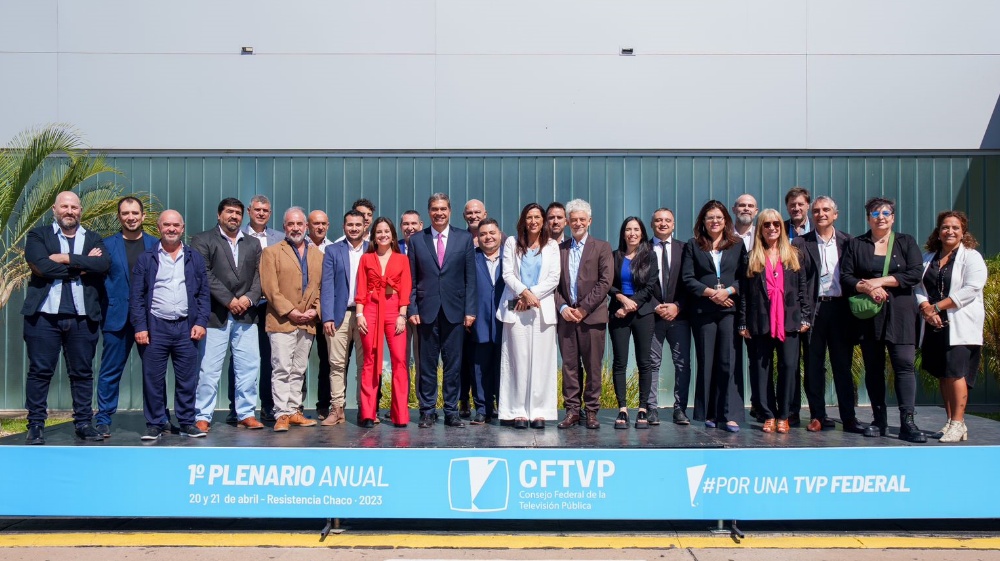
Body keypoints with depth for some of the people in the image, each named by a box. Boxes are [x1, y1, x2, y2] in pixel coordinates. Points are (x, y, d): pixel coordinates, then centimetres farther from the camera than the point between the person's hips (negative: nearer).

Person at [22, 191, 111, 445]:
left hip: (82, 318, 2)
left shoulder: (93, 239, 13)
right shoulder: (38, 235, 7)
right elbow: (41, 265, -12)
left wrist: (67, 258, -12)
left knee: (82, 373, 7)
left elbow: (104, 264, -8)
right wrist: (82, 266, -8)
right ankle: (36, 425, 11)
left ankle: (84, 423, 15)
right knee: (40, 371, 2)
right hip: (44, 315, -2)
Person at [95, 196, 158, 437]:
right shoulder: (107, 245, 5)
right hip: (117, 317, -1)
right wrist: (101, 314, -7)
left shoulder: (156, 244, 8)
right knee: (111, 371, 4)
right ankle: (103, 420, 15)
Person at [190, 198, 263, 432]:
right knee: (209, 369, -1)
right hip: (215, 315, -4)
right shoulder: (202, 240, 4)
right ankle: (203, 416, 7)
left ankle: (246, 413, 14)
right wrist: (229, 300, -13)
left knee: (249, 366, 4)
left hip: (246, 315, 4)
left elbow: (258, 276, 10)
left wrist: (249, 298, -8)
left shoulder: (253, 244, 18)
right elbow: (205, 275, -7)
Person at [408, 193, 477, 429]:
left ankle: (452, 412, 13)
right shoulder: (416, 240, 6)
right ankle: (427, 411, 13)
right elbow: (411, 279, 6)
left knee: (453, 364, 5)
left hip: (455, 310, 0)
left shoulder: (465, 239, 6)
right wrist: (412, 309, -3)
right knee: (427, 364, 4)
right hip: (427, 310, 0)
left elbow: (470, 278, 3)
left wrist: (470, 310, -3)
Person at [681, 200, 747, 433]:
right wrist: (710, 292, -10)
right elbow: (688, 278, 1)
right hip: (703, 312, 0)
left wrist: (728, 291, -11)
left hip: (730, 309, 0)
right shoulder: (692, 246, 9)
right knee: (706, 363, 3)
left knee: (728, 362, -5)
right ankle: (708, 414, 10)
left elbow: (745, 276, 5)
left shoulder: (737, 245, 11)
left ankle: (729, 415, -5)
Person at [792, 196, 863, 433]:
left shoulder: (847, 241, 9)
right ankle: (818, 416, 13)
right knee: (813, 366, 4)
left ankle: (849, 418, 10)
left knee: (843, 364, 5)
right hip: (814, 309, -1)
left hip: (840, 308, 1)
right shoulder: (800, 243, 5)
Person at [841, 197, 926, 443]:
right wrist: (867, 288, -15)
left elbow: (915, 274, -4)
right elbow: (845, 276, 2)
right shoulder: (856, 244, 10)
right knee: (873, 367, 5)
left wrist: (880, 280, -12)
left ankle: (907, 423, -9)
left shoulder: (906, 242, 8)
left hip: (899, 314, -1)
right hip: (868, 315, 1)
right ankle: (879, 420, 12)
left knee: (904, 364, -9)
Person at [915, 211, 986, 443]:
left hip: (960, 326, -5)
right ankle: (951, 421, 13)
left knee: (955, 372, -11)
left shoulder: (972, 257, 0)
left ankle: (958, 424, -7)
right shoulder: (928, 258, 16)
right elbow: (919, 287, 9)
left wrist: (937, 307, -14)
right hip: (934, 325, 5)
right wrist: (925, 309, -11)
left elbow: (970, 290, -12)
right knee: (942, 374, 6)